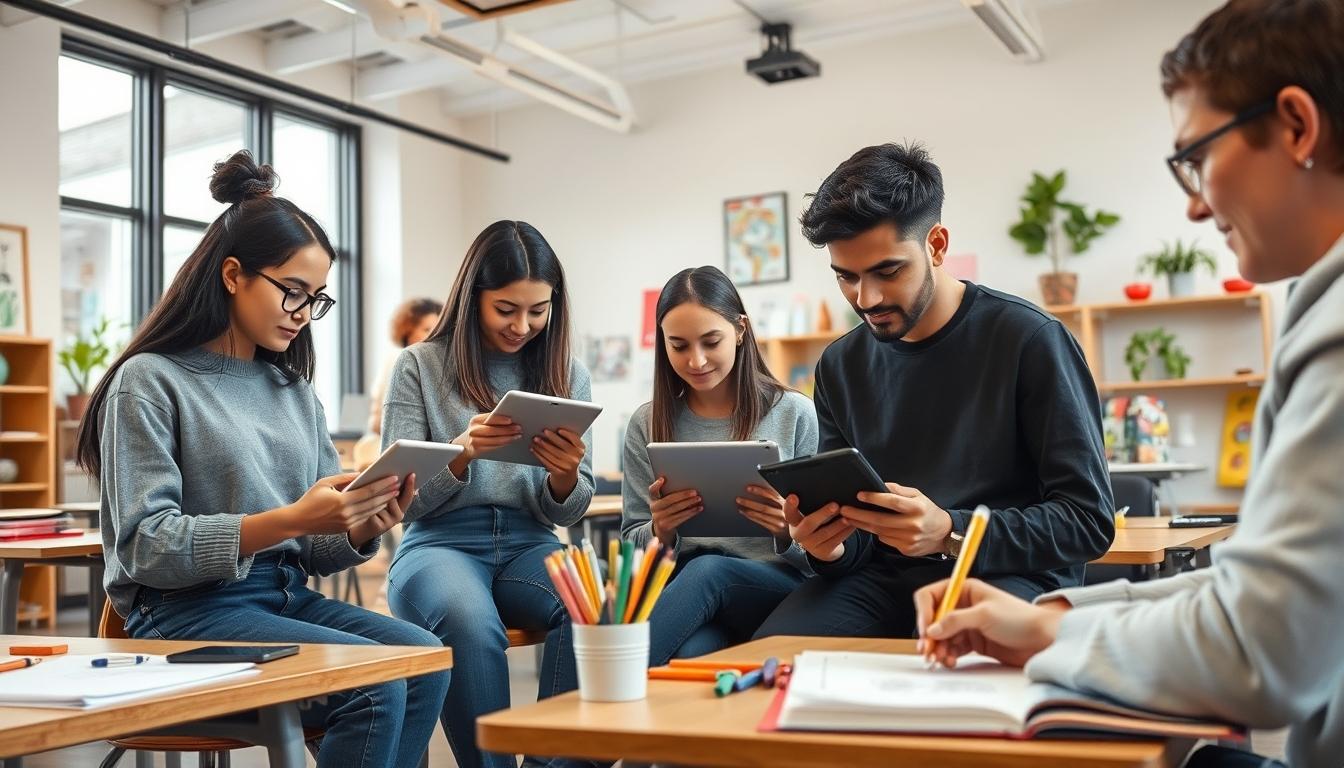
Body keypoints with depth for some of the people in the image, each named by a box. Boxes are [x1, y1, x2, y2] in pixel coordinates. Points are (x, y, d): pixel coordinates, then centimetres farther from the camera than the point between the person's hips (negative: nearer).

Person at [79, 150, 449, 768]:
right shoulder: (151, 381, -3)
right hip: (185, 611, -6)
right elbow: (145, 546, -13)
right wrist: (289, 520, -24)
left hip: (287, 598, 6)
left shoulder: (294, 391, 15)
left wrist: (364, 526, -10)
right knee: (376, 683, -27)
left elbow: (318, 550, 13)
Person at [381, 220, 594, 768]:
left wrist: (565, 476, -15)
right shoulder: (421, 366, 3)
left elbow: (566, 513, 10)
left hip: (530, 547, 2)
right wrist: (462, 451, -20)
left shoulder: (567, 375, 10)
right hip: (440, 544, -2)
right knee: (473, 624, -36)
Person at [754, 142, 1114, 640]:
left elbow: (1089, 519, -9)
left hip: (1007, 574, -4)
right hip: (883, 576, 5)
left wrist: (950, 533, -24)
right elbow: (847, 520, 13)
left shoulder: (1029, 340, -8)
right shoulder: (840, 367, 9)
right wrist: (829, 546, -13)